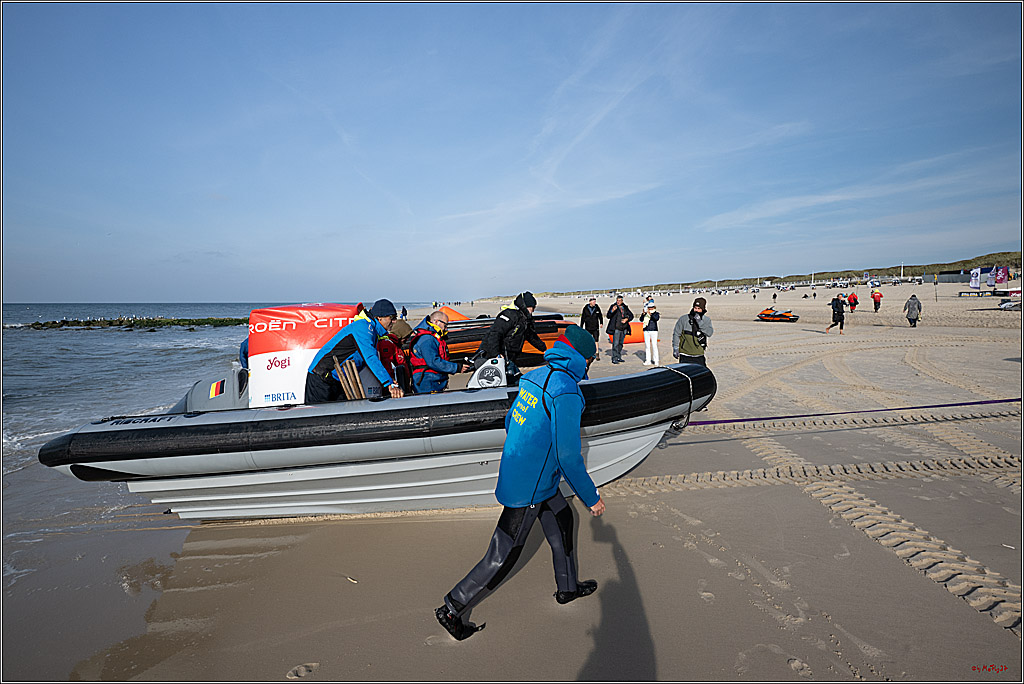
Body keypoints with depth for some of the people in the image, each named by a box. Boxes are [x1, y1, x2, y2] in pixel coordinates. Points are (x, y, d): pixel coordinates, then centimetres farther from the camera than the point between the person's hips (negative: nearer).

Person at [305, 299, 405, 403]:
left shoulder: (373, 332, 14)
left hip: (338, 382, 10)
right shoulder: (363, 326, -18)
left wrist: (390, 381, -2)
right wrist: (389, 384, -34)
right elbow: (370, 358, -29)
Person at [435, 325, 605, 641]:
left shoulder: (535, 376, 2)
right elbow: (568, 456, -23)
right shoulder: (566, 391, -24)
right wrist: (591, 497, -11)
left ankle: (567, 587, 43)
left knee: (563, 521, 24)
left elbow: (510, 420, 13)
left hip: (514, 471, 9)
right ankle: (452, 609, 20)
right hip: (530, 488, -9)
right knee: (503, 557, 5)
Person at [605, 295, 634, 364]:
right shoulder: (613, 306, -2)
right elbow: (608, 316, -11)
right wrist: (612, 311, -30)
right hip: (616, 328, -6)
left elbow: (631, 315, 17)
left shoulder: (625, 307, 12)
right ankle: (614, 358, -8)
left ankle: (619, 357, 20)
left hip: (624, 328, 6)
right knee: (615, 343, -10)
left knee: (621, 343, 12)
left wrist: (627, 319, -4)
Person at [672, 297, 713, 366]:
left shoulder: (706, 320, 3)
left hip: (699, 356, 3)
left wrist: (700, 322, -23)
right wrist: (675, 348, -3)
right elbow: (676, 334, 0)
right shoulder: (683, 319, -6)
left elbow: (710, 333, -13)